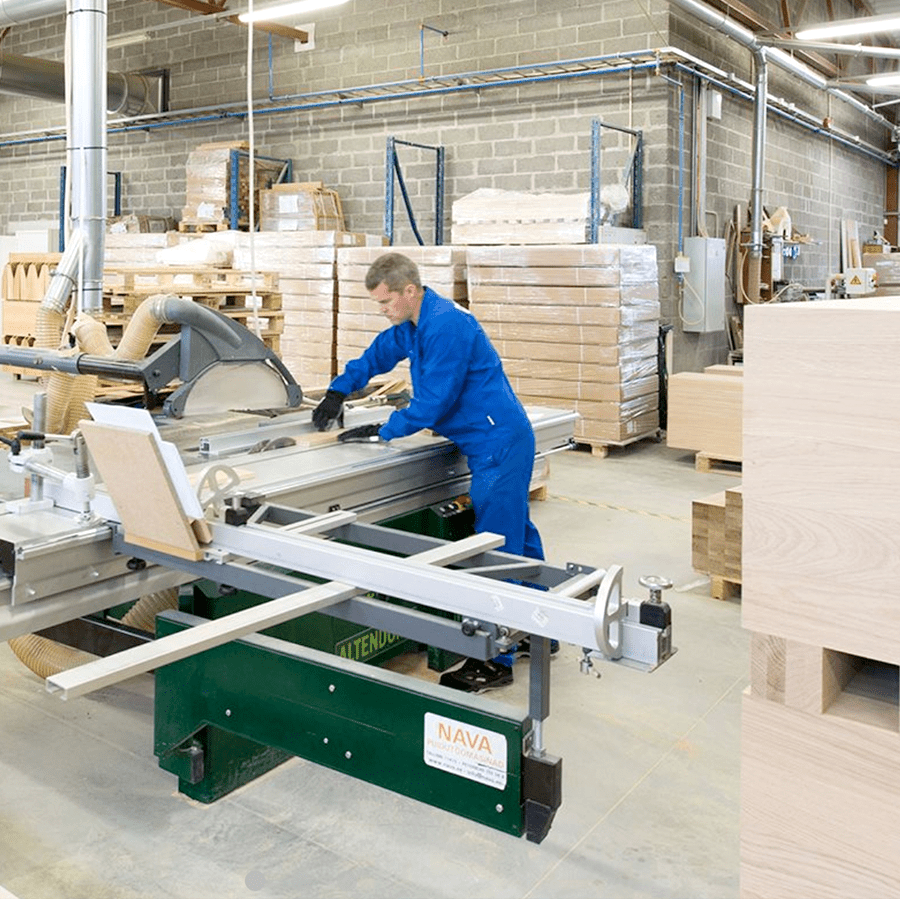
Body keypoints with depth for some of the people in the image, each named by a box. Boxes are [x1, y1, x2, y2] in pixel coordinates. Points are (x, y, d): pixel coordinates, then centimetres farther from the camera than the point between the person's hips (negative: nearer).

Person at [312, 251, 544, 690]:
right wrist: (338, 391, 16)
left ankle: (494, 662, 1)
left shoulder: (445, 325, -22)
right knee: (516, 533, 18)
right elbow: (377, 354, 25)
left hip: (498, 444, -11)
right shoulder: (412, 324, 11)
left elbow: (433, 401, -22)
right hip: (500, 441, 11)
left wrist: (381, 432, -13)